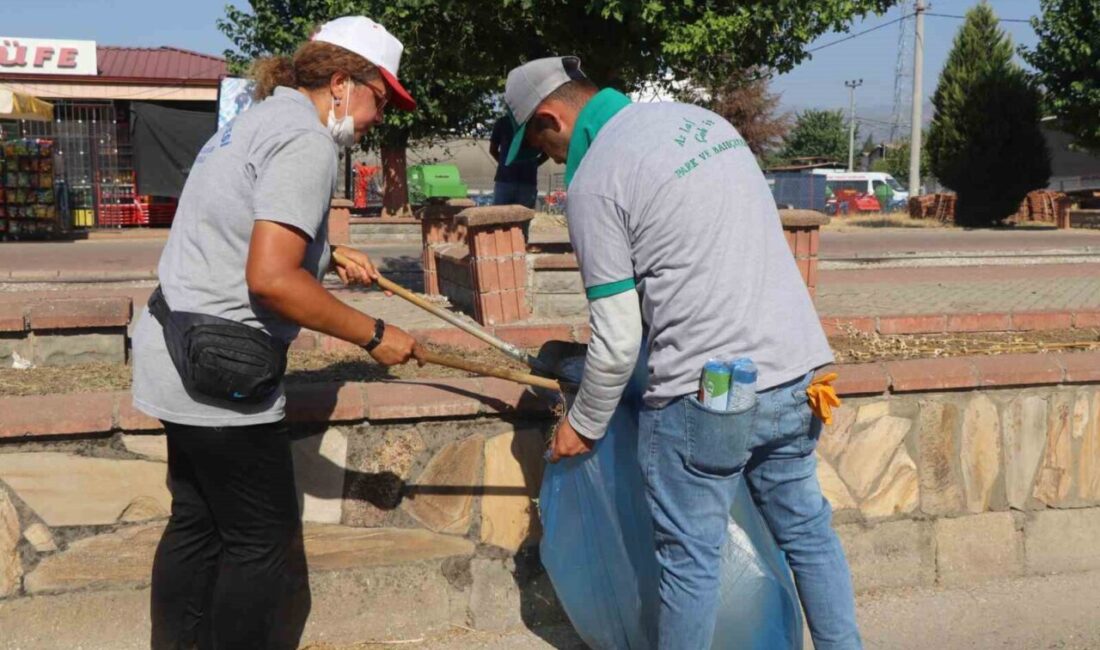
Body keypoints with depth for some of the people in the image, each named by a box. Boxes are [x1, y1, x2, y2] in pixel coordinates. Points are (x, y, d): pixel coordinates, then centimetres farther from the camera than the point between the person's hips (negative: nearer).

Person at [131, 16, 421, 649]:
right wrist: (375, 335, -18)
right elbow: (269, 280, -26)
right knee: (263, 540, 1)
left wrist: (326, 257, 20)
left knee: (198, 524, 17)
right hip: (221, 375, -10)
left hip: (175, 356, 10)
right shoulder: (306, 141, -16)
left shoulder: (256, 120, 16)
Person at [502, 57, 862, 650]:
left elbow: (618, 339, -9)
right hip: (795, 373, 8)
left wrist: (582, 425, 6)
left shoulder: (594, 181, -9)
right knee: (807, 529, 19)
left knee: (689, 559, 7)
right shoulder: (701, 120, 13)